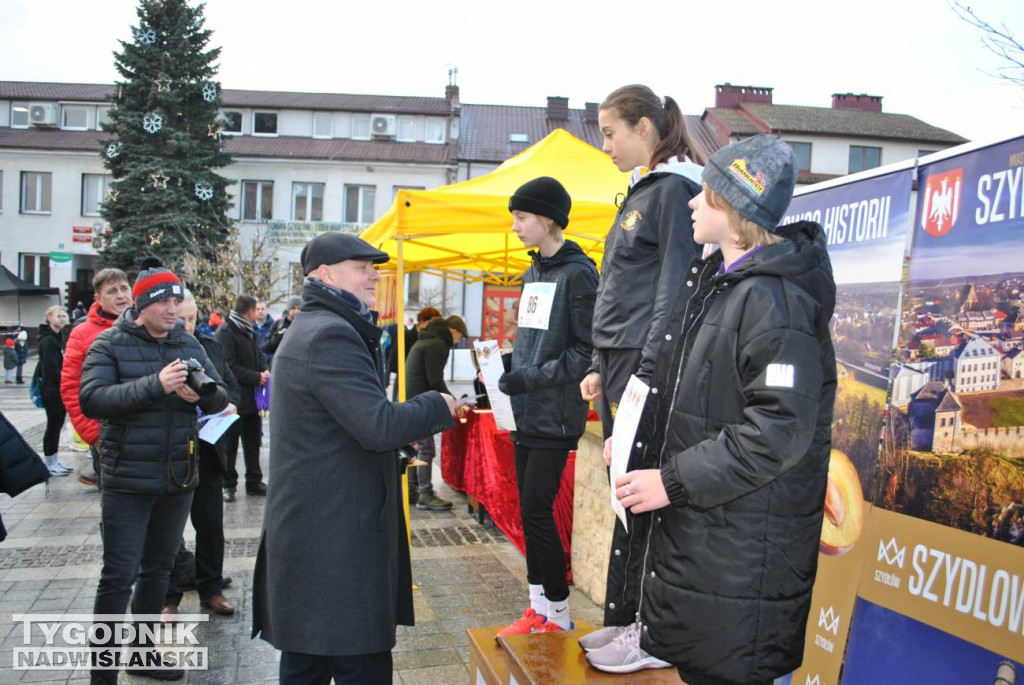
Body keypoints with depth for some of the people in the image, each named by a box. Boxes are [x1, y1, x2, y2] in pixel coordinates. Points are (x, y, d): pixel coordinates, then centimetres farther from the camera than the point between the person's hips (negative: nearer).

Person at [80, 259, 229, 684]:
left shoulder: (188, 343, 6)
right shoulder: (110, 343, -6)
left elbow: (221, 396, 3)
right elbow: (92, 399, -20)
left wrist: (201, 393, -20)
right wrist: (155, 384, -30)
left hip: (179, 477, 5)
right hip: (128, 479, -5)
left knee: (158, 569, 17)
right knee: (120, 575, -2)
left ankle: (142, 650, 33)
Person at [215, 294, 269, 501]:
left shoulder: (249, 332, 14)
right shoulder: (225, 333, -13)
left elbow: (259, 356, 19)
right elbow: (229, 367, -19)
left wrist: (264, 372, -2)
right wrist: (256, 377, -18)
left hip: (252, 398, 8)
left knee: (253, 442, 14)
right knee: (230, 445, 3)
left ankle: (254, 482, 23)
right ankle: (228, 485, 12)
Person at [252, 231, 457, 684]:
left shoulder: (311, 329, 18)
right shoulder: (331, 334, -18)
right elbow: (379, 425, -25)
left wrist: (401, 447, 15)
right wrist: (439, 406, -9)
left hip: (309, 530, 11)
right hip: (336, 537, -11)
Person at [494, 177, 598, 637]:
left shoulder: (577, 273, -11)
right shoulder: (532, 273, 15)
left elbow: (586, 352, -15)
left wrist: (531, 378, -18)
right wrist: (510, 375, 7)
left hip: (556, 416, -8)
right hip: (527, 413, 8)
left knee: (537, 509, -6)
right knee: (529, 508, 11)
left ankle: (559, 614, 9)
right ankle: (539, 607, 22)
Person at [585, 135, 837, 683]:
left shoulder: (775, 298, -21)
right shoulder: (709, 276, 9)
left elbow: (779, 430, -26)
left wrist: (672, 480, -23)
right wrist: (637, 439, 11)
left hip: (741, 542, -9)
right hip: (687, 517, 9)